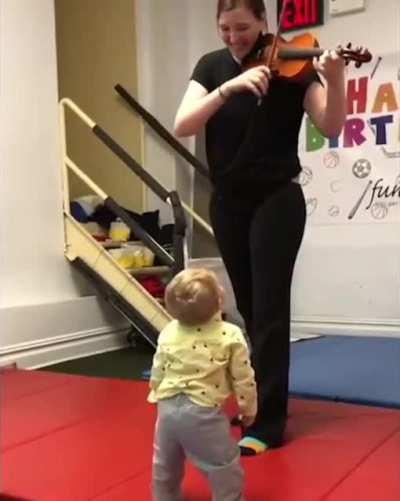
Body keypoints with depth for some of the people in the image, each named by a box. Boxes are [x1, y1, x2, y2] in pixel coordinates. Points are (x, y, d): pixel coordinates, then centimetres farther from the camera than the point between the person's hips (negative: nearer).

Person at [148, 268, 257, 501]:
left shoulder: (168, 333, -1)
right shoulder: (230, 336, -12)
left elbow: (157, 372, 7)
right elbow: (243, 378, -6)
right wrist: (249, 408, 9)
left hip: (168, 408, 5)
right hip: (202, 412, -5)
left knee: (166, 465, 25)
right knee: (225, 467, 9)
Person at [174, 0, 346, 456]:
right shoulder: (211, 67, 1)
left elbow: (331, 128, -15)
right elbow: (182, 127, -13)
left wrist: (335, 81, -33)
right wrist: (229, 87, -26)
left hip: (276, 200, -4)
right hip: (228, 203, 4)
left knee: (269, 308, -5)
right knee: (248, 307, 15)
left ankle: (267, 423, 4)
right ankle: (263, 395, 35)